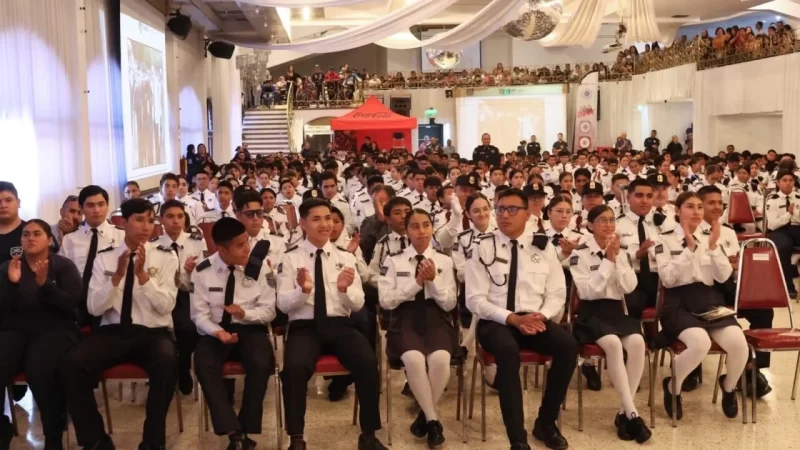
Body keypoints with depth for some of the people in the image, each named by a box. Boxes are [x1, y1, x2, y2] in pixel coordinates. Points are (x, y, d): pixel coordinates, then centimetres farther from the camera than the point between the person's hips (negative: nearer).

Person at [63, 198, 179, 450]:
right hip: (112, 332, 2)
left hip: (153, 333, -2)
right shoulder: (104, 257, 8)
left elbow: (166, 306, -7)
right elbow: (94, 308, 0)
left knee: (167, 362, -36)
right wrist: (117, 276, -15)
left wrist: (142, 274, -19)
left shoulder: (165, 257, 3)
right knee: (73, 364, -27)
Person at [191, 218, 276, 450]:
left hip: (251, 329, 0)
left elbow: (269, 311, -1)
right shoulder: (203, 271, -4)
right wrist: (217, 332, -23)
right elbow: (199, 314, -2)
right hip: (216, 331, 0)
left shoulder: (259, 267, -4)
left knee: (261, 365, -31)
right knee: (204, 366, -31)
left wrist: (245, 313, -22)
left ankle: (246, 431, -14)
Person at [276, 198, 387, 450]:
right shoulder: (290, 258, 5)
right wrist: (303, 290, -21)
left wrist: (345, 288, -16)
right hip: (304, 327, -2)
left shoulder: (345, 257, 11)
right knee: (295, 366, -34)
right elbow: (283, 304, -1)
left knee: (368, 362, -27)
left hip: (339, 326, 2)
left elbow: (358, 304, 6)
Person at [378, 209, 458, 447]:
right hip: (406, 320, -1)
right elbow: (386, 301, -3)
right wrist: (417, 282, -11)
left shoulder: (444, 261, 10)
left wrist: (433, 280, -12)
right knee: (414, 359, -33)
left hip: (436, 319, 1)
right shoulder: (393, 261, 6)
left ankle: (425, 415, -5)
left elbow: (449, 304, 5)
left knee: (440, 359, -31)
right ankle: (432, 419, -12)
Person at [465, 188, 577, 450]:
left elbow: (557, 294, 9)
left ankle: (546, 422, -4)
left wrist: (541, 315, -13)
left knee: (568, 345, -26)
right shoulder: (484, 248, 0)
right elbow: (475, 300, -4)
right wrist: (512, 318, -18)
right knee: (508, 350, -36)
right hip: (496, 321, -3)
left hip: (535, 319, 3)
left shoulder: (543, 247, 8)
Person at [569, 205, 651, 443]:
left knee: (637, 342, -28)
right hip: (592, 312, -4)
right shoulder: (580, 253, -3)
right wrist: (607, 261, -14)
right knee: (613, 343, -34)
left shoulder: (623, 252, 11)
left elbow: (629, 287, -2)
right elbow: (587, 291, -14)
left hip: (617, 310, 4)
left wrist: (616, 258, -11)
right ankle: (632, 413, -28)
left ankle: (623, 412, -19)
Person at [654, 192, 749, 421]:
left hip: (709, 300, 4)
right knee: (700, 342, -35)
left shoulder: (709, 238, 15)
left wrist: (713, 246, -9)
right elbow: (667, 279, -11)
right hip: (679, 303, -4)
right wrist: (689, 248, -15)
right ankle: (673, 387, -4)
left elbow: (723, 277, 4)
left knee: (739, 343, -24)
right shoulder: (665, 239, 2)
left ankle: (728, 387, 11)